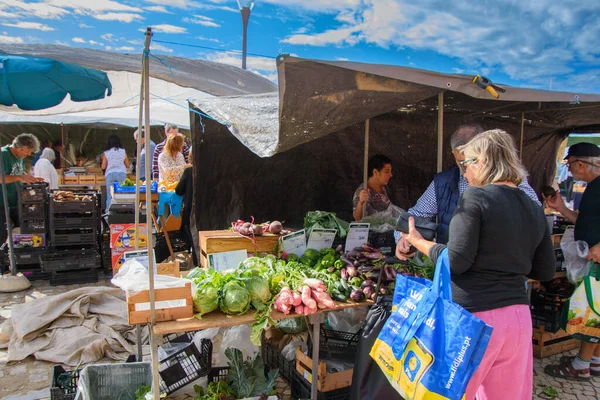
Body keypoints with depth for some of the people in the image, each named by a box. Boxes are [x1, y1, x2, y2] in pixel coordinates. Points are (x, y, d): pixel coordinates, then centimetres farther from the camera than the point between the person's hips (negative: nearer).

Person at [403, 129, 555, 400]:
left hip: (476, 316, -7)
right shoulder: (534, 209, 8)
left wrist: (418, 242, -2)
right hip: (518, 316, 7)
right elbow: (546, 271, 13)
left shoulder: (476, 197, -11)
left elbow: (456, 261, -16)